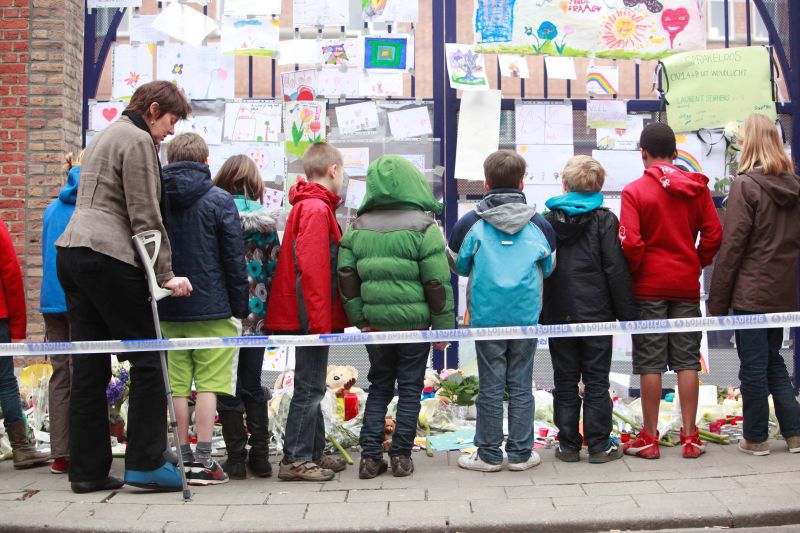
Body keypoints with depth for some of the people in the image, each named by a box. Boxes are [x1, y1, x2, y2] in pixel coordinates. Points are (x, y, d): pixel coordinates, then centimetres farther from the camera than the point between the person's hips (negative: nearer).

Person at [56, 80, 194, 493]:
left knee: (89, 367, 8)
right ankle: (145, 463, -1)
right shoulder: (138, 140, -4)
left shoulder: (105, 136, 25)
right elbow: (145, 217, -10)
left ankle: (87, 470, 11)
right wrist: (166, 275, -8)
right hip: (108, 258, -9)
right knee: (147, 359, -3)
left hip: (71, 253, 10)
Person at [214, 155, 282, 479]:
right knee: (252, 386, 13)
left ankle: (236, 459, 7)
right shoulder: (264, 219, 2)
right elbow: (274, 266, 3)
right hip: (256, 313, 3)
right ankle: (260, 456, 14)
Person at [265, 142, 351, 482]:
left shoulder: (308, 206, 16)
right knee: (310, 388, -4)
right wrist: (321, 321, -21)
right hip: (312, 315, -10)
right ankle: (295, 460, 2)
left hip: (308, 316, 10)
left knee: (313, 386, 15)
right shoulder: (316, 209, -15)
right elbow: (312, 269, -21)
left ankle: (314, 452, 24)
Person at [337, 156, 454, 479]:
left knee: (379, 387, 14)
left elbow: (346, 278, 0)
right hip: (414, 323, -3)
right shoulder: (423, 227, -8)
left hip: (374, 324, 3)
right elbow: (438, 282, -9)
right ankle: (401, 455, 12)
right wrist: (443, 326, -2)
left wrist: (359, 319, 5)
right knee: (410, 388, 9)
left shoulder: (357, 228, 3)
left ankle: (370, 456, 11)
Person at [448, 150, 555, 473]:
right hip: (526, 316, 1)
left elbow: (458, 266, 9)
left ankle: (489, 455, 12)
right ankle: (521, 453, 14)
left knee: (490, 387, 5)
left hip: (486, 317, -1)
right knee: (521, 386, 9)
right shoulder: (540, 225, 2)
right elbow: (549, 268, 14)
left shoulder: (470, 223, -3)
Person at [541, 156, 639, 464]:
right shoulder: (605, 220, -4)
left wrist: (539, 312, 11)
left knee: (565, 381, 8)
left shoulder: (547, 220, 4)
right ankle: (599, 444, 8)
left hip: (558, 314, 2)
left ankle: (568, 444, 11)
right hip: (596, 314, -2)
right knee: (596, 381, 5)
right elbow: (616, 270, -7)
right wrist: (627, 314, -1)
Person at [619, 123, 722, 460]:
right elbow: (713, 234, -2)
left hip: (649, 286, -3)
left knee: (650, 363, 3)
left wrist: (636, 273, 0)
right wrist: (697, 263, 12)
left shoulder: (634, 191, -9)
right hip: (687, 285, 3)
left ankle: (650, 439, 9)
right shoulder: (697, 186, 1)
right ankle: (690, 437, 11)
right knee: (687, 361, 8)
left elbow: (630, 242, -16)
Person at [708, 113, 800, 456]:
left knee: (753, 365, 3)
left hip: (751, 291, -7)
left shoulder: (746, 185, -13)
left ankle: (756, 438, 12)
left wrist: (717, 300, -9)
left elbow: (732, 246, -14)